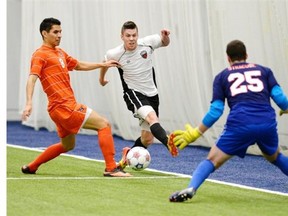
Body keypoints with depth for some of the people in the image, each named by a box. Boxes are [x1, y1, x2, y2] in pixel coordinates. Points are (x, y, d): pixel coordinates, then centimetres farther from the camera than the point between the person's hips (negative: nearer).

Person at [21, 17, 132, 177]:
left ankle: (31, 167, 31)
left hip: (64, 106, 10)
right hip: (64, 106, -10)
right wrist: (29, 103, -34)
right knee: (103, 124, -10)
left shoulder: (60, 53, 19)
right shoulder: (40, 54, -8)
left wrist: (102, 65, 25)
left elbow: (80, 65, 32)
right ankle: (111, 168, -12)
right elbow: (32, 78, -21)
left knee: (67, 145, 25)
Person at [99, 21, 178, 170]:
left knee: (147, 140, 7)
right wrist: (101, 78, 30)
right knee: (152, 117, -36)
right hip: (133, 94, -4)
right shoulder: (115, 54, -11)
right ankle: (168, 142, -60)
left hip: (151, 94, 4)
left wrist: (165, 37, -12)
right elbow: (105, 62, 13)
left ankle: (128, 154, 36)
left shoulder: (148, 43, -9)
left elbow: (165, 43, 12)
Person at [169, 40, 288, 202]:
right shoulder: (264, 71, 22)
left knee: (213, 160, 4)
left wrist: (196, 133, 18)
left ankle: (190, 189, -20)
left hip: (240, 124, -2)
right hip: (267, 124, 2)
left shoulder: (223, 76, 18)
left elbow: (216, 111, 11)